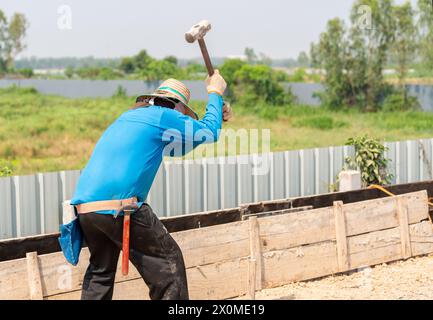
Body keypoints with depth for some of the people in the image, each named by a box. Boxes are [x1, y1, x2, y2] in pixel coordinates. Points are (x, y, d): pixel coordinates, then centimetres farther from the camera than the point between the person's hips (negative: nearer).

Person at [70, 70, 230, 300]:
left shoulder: (128, 117, 28)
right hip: (119, 206, -8)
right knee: (168, 260, 3)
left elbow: (176, 147, 40)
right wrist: (214, 93, 27)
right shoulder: (162, 115, 2)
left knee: (99, 271, 21)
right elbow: (209, 133, 12)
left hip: (84, 206, 8)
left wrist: (214, 116, 41)